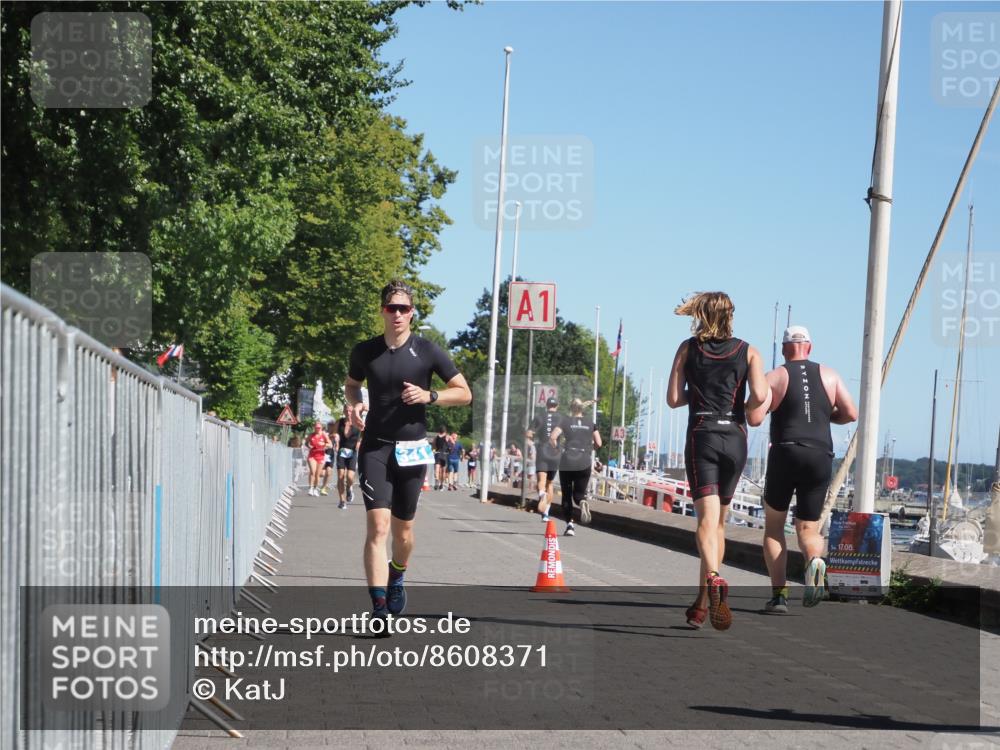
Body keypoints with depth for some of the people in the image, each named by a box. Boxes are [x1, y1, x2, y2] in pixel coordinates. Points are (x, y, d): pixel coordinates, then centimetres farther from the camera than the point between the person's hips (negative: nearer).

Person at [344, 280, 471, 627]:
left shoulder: (428, 351, -2)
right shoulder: (365, 351, 3)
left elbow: (464, 393, 2)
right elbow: (351, 384, 22)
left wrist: (429, 396, -15)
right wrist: (354, 404, 0)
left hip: (411, 449, 0)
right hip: (374, 447, 0)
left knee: (403, 530, 12)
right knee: (377, 526, -15)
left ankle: (397, 576, 44)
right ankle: (380, 608, -20)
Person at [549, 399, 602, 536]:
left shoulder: (566, 422, 4)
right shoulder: (591, 424, 10)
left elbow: (552, 437, -9)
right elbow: (598, 443, 5)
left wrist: (558, 447, 8)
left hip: (567, 463, -1)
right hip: (584, 464, 1)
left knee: (566, 495, 8)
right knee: (579, 493, 10)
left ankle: (569, 524, -2)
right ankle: (583, 501, -27)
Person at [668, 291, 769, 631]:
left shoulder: (688, 348, 4)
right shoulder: (747, 351, 4)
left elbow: (674, 399, 0)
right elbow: (760, 396, -10)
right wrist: (743, 409, 11)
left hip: (701, 436, -2)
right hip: (735, 438, 2)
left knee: (707, 519, -12)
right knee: (719, 522, 14)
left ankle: (713, 579, -40)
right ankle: (701, 604, 19)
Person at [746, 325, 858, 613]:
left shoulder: (775, 377, 2)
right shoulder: (829, 375, 10)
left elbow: (754, 417, -8)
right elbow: (850, 414, 8)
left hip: (785, 454, -2)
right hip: (821, 457, 2)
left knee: (773, 525, 14)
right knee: (808, 529, 11)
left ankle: (779, 594, 3)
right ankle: (815, 560, -25)